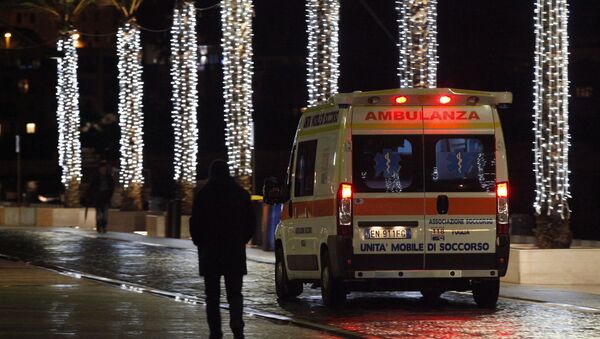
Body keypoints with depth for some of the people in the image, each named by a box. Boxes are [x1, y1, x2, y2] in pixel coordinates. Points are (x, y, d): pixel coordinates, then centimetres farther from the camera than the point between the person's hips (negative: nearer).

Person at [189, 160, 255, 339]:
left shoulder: (203, 195, -5)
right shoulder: (241, 194, 2)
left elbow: (195, 223, -4)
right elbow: (251, 223, 7)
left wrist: (200, 243, 11)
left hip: (210, 251, -2)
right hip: (235, 251, 2)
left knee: (212, 295, 7)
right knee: (235, 292, 6)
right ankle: (237, 324, -17)